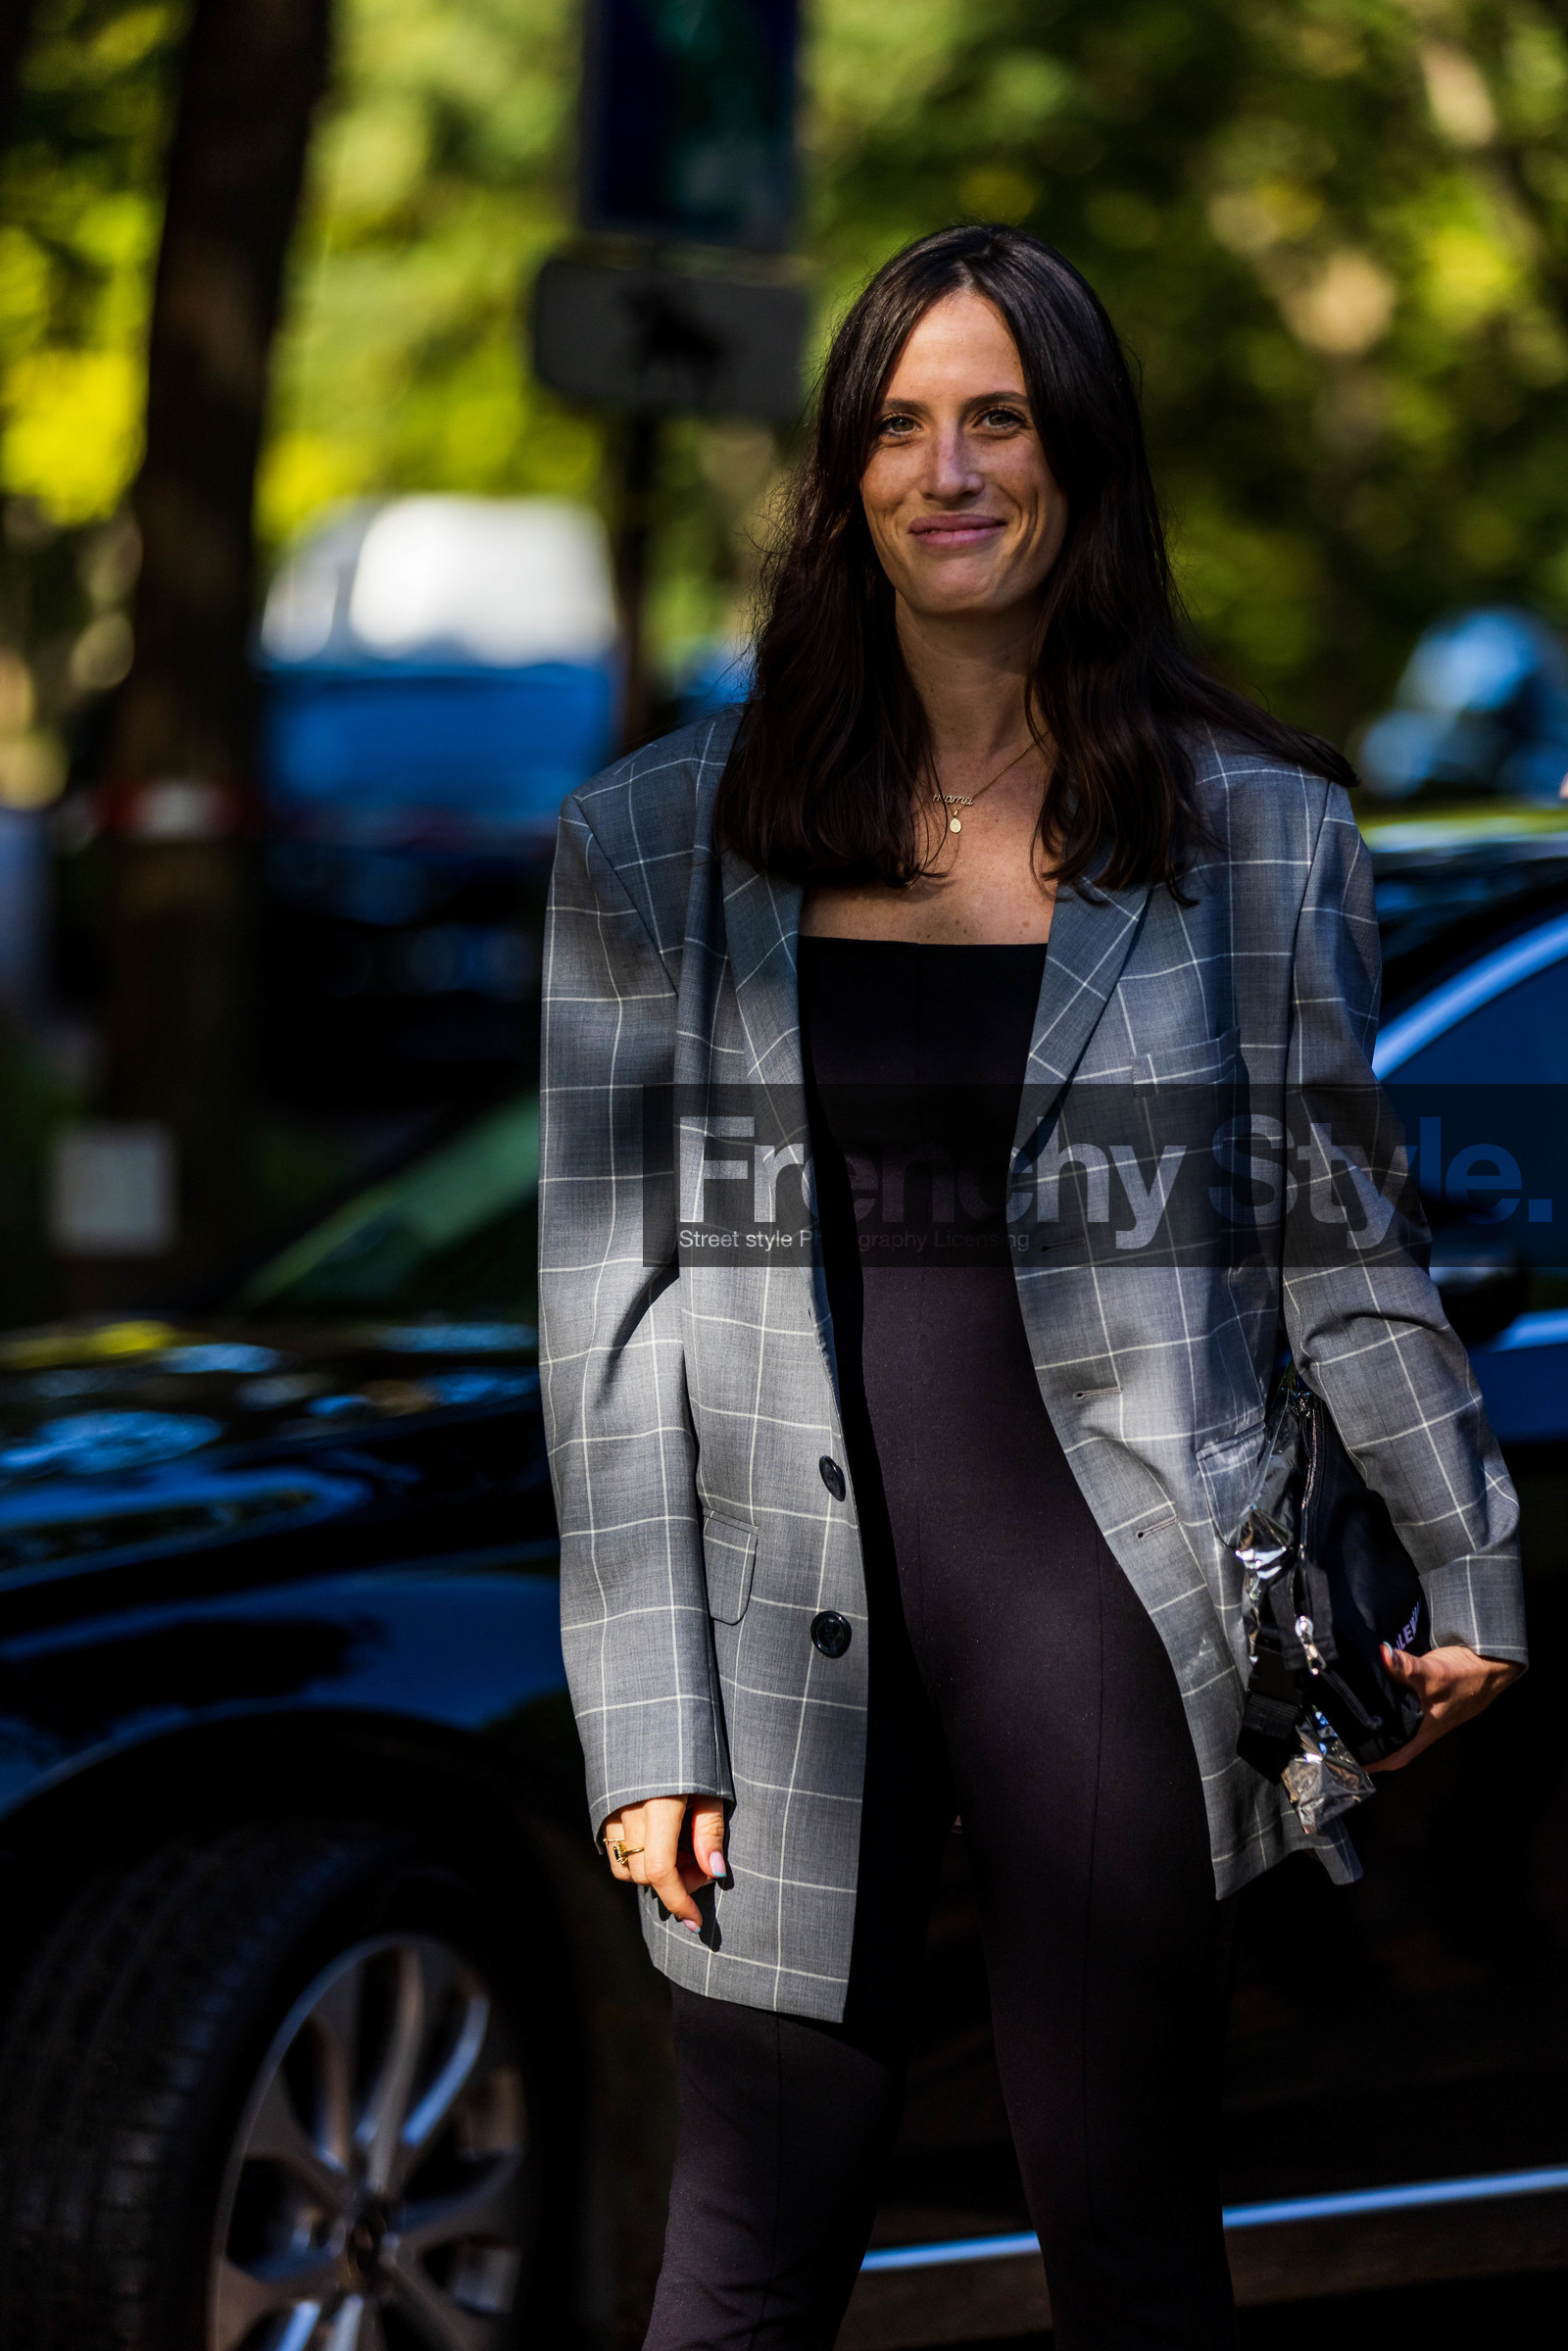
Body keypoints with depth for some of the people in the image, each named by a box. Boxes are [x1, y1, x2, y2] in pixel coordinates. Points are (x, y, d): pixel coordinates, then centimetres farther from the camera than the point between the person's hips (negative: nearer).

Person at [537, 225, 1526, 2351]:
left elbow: (1342, 1240, 11)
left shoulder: (1262, 836, 4)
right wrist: (644, 1727, -1)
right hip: (796, 1632, 1)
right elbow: (609, 1300, 4)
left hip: (1108, 1614, 0)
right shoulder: (661, 846, 5)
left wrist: (1472, 1572, 8)